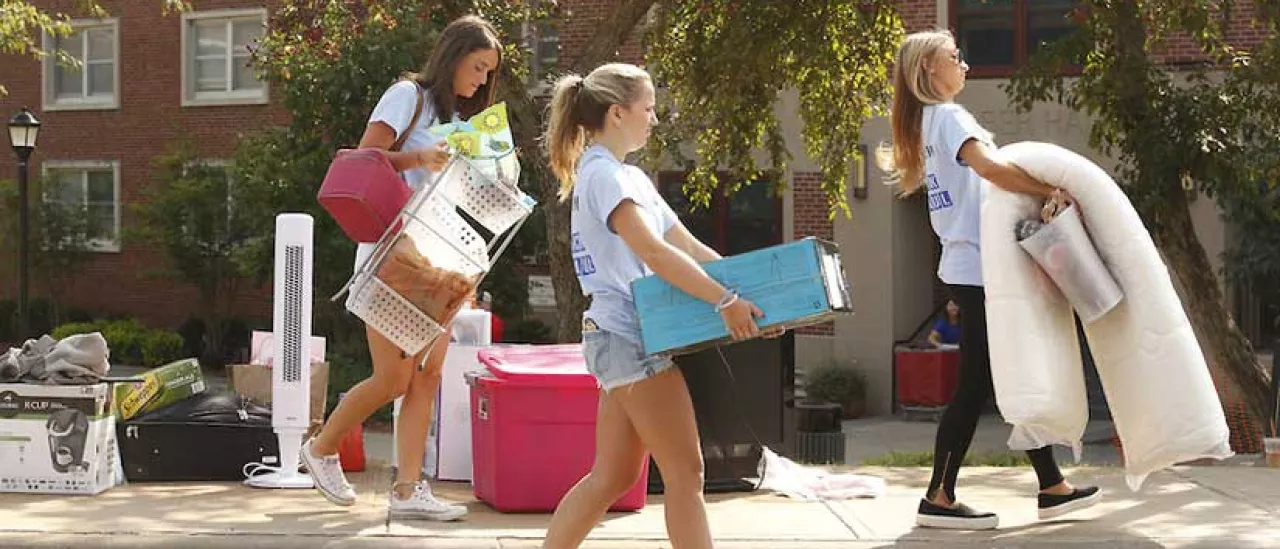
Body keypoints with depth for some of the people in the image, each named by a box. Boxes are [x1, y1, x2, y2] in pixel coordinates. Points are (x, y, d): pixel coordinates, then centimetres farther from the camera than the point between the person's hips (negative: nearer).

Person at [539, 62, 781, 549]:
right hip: (629, 336, -10)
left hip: (626, 338, 10)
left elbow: (689, 247, 14)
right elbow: (654, 253, -26)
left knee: (613, 476, 11)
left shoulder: (629, 176, 18)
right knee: (685, 474, -7)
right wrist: (726, 300, -29)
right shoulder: (603, 174, -14)